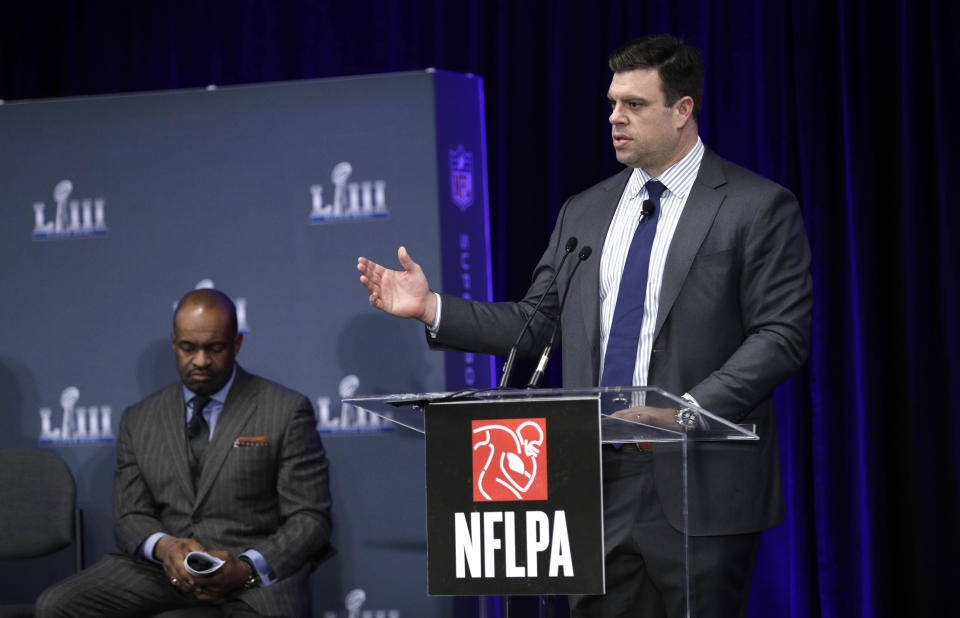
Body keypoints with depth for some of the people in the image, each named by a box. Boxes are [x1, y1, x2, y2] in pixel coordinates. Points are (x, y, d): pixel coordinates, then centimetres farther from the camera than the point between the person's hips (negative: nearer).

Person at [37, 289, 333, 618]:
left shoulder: (286, 411, 4)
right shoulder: (138, 420, 16)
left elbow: (310, 517, 1)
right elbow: (129, 517, 13)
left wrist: (247, 568, -17)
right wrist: (162, 547, -12)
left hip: (257, 572, -4)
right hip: (162, 567, 4)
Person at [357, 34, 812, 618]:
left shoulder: (758, 207, -2)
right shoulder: (584, 213, 15)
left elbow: (782, 335, -9)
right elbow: (538, 324, 15)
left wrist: (685, 410, -19)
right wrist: (433, 308, 2)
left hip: (700, 486, -5)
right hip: (598, 485, 5)